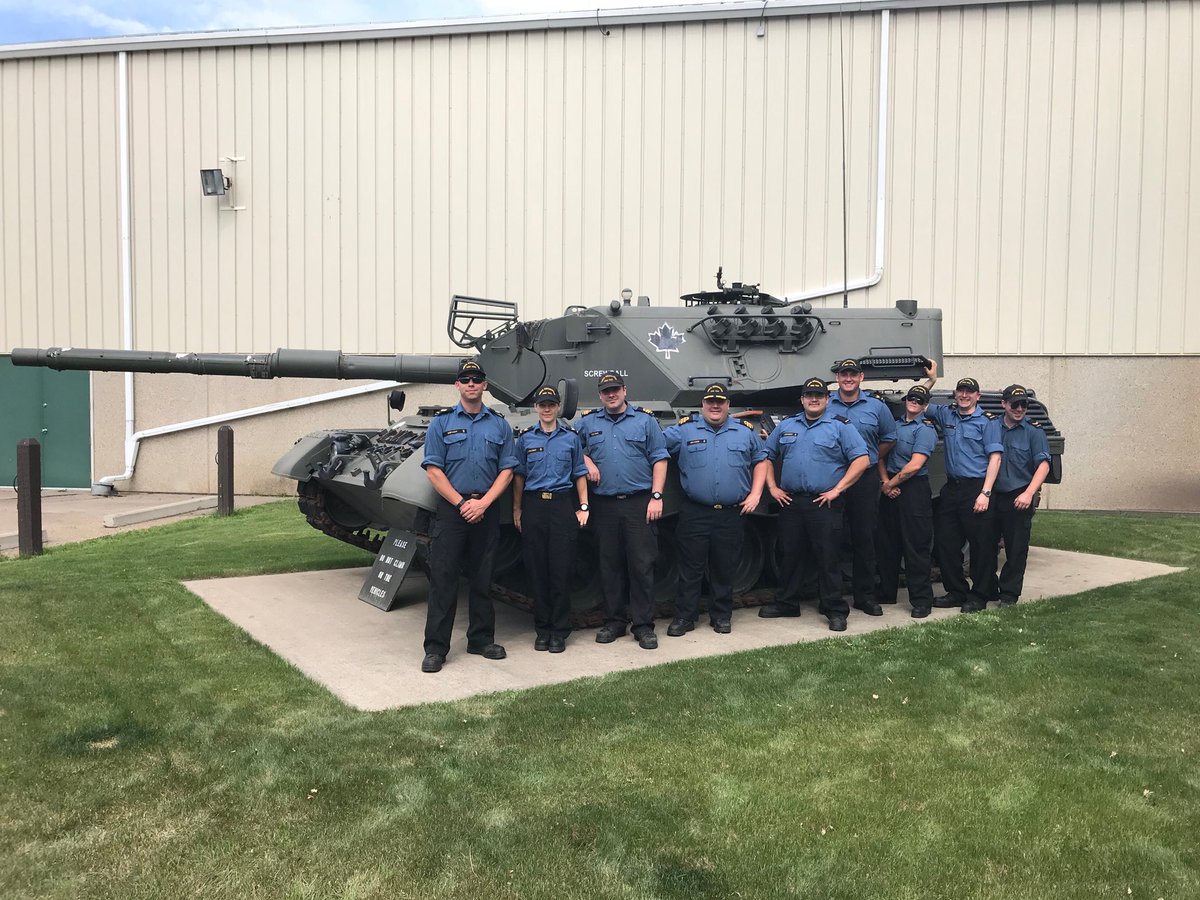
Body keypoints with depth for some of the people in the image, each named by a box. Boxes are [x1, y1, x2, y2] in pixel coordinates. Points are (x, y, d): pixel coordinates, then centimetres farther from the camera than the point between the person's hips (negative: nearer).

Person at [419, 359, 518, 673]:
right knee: (443, 579, -3)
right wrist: (461, 503, -10)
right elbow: (433, 470, -2)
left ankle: (481, 639, 21)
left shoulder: (499, 424, 9)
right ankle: (435, 648, 2)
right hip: (450, 509, -2)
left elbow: (506, 470, 4)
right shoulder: (441, 423, 3)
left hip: (486, 511, 2)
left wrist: (483, 502, -9)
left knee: (482, 579, 9)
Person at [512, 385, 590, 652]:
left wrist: (583, 507, 3)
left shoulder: (571, 437, 8)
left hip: (563, 505, -1)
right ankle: (542, 629, 15)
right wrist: (516, 509, 5)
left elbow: (580, 474, 10)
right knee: (536, 570, 4)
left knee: (561, 570, -2)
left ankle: (559, 631, 8)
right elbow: (519, 475, 10)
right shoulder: (526, 439, 9)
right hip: (534, 507, 1)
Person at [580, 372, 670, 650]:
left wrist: (656, 496, -6)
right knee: (609, 566, 7)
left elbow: (659, 459, 3)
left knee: (642, 566, -2)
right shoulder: (588, 422, 11)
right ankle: (614, 621, 18)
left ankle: (644, 625, 5)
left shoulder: (645, 420, 6)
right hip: (604, 505, 2)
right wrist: (587, 461, 2)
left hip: (639, 504, -2)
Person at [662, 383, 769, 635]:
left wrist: (755, 494, 5)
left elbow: (761, 461, 15)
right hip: (694, 513, -1)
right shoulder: (684, 430, 3)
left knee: (724, 568, 9)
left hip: (732, 513, 2)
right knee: (690, 568, 2)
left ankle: (722, 616, 22)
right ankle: (684, 617, 12)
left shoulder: (745, 431, 10)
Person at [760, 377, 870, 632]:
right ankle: (786, 603, 23)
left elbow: (862, 460, -6)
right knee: (789, 556, 10)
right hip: (790, 502, 4)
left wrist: (837, 490, -11)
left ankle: (835, 610, 7)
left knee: (828, 559, -2)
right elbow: (766, 456, 19)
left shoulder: (840, 426, 1)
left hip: (824, 503, -4)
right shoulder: (786, 426, 13)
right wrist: (772, 488, 7)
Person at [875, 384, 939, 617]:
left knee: (915, 546, -4)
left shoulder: (925, 430, -6)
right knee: (886, 544, 12)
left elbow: (915, 465, -16)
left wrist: (891, 484, -8)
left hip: (913, 490, -7)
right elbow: (881, 455, 12)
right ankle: (886, 593, 24)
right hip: (890, 490, 7)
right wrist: (884, 481, -4)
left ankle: (921, 600, 2)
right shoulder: (895, 426, 16)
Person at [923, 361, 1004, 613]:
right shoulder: (946, 414, 12)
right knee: (946, 543, 8)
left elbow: (995, 458, -7)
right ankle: (956, 592, 20)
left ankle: (979, 596, 11)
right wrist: (931, 379, 10)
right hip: (951, 488, 5)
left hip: (976, 490, -5)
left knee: (981, 545, 1)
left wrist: (985, 493, -15)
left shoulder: (988, 421, -2)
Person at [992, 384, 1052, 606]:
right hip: (993, 497, 3)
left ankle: (1009, 594, 12)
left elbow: (1043, 465, -7)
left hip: (1020, 499, -3)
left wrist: (1029, 494, -18)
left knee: (1017, 548, 2)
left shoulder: (1034, 432, 1)